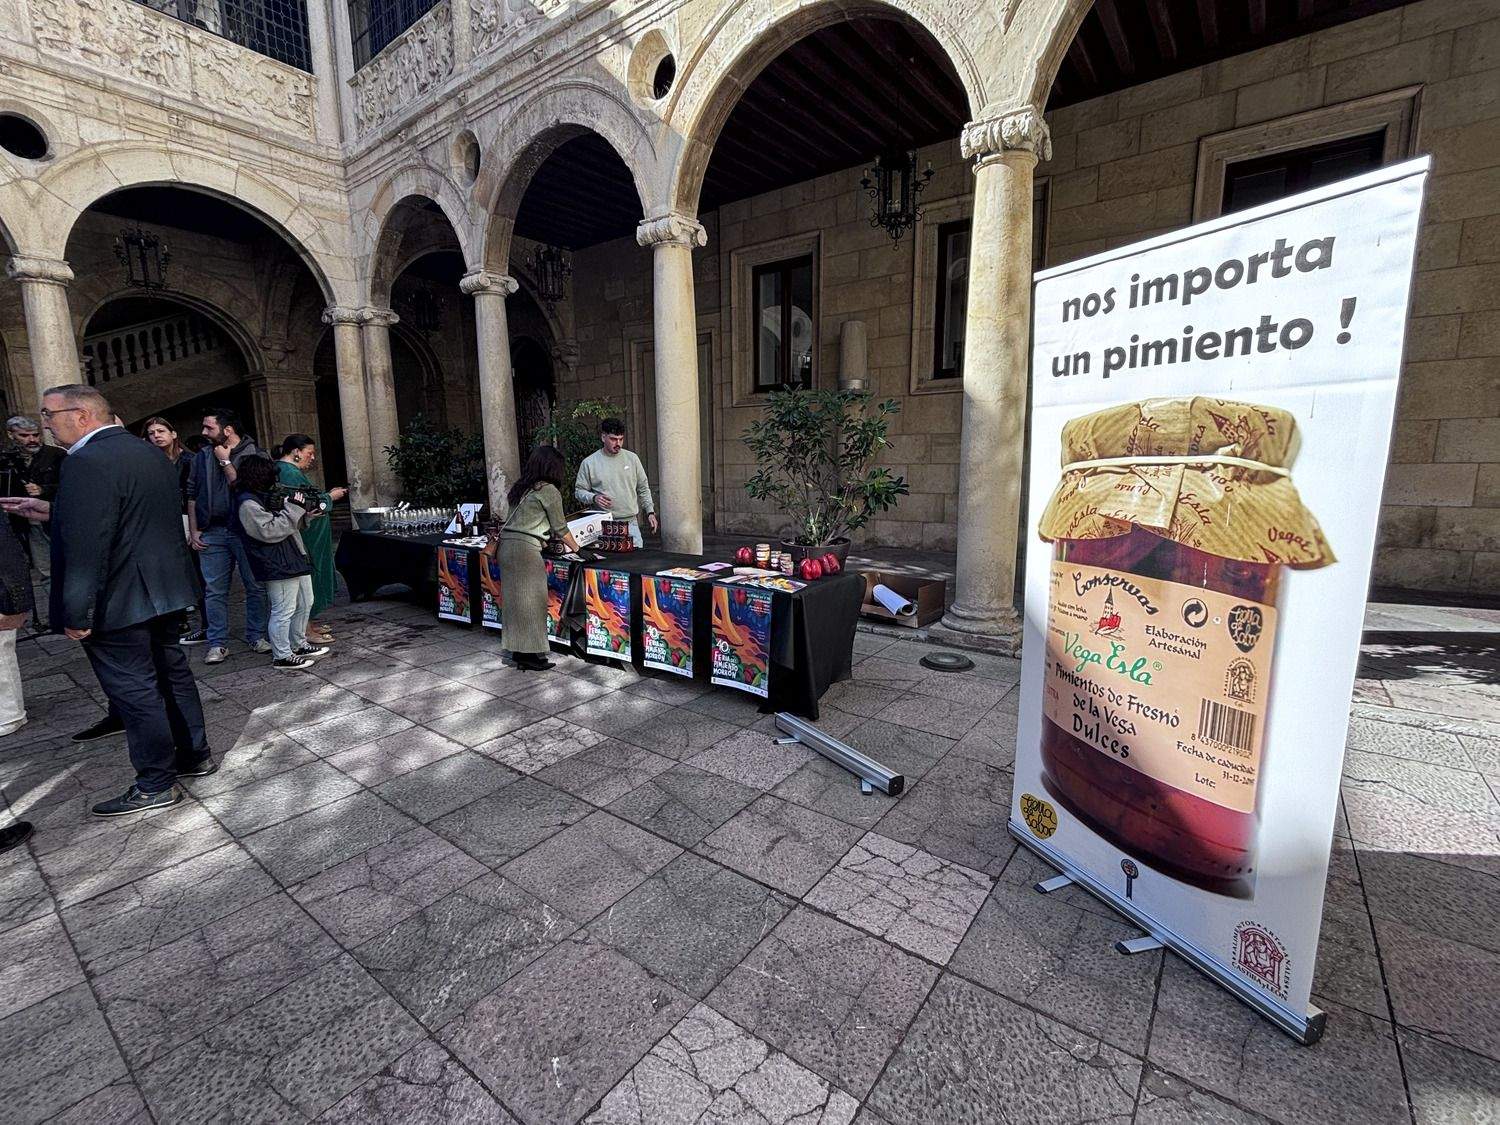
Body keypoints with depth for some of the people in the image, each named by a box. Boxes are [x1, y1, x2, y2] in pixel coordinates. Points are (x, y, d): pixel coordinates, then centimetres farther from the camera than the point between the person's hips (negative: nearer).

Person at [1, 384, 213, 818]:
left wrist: (76, 614, -19)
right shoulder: (149, 453, 10)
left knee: (133, 691, 1)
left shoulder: (88, 462, -19)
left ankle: (156, 785, 12)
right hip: (166, 591, 9)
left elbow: (84, 546, -23)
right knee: (172, 673, 18)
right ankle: (195, 754, 30)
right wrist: (54, 512, 14)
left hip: (120, 603, -9)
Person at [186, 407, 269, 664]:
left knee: (255, 586, 3)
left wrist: (226, 462, -7)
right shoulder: (202, 456, 11)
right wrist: (193, 531, 8)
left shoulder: (254, 454, -2)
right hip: (212, 533, 3)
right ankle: (217, 643, 11)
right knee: (214, 590, 4)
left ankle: (256, 636, 16)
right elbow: (192, 494, 13)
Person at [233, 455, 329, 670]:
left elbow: (289, 524, 22)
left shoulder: (267, 495, 15)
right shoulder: (247, 503, -14)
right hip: (278, 565, -10)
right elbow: (269, 531, -21)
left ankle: (299, 645, 31)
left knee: (305, 604, 18)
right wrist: (294, 509, -19)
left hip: (295, 558, 10)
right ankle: (281, 656, 6)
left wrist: (305, 511, 4)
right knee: (284, 610, -4)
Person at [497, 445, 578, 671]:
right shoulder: (549, 491, -6)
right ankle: (531, 655, 4)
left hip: (506, 545, 8)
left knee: (515, 599, 12)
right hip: (525, 549, -8)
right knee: (531, 600, -1)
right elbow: (560, 528, -2)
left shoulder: (521, 488, 16)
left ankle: (518, 652, 20)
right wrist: (578, 550, 8)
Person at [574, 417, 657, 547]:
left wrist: (650, 512, 7)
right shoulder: (589, 462, 1)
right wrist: (593, 498, -14)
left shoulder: (632, 458, 8)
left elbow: (643, 489, 14)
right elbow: (579, 491, 6)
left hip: (631, 523, 2)